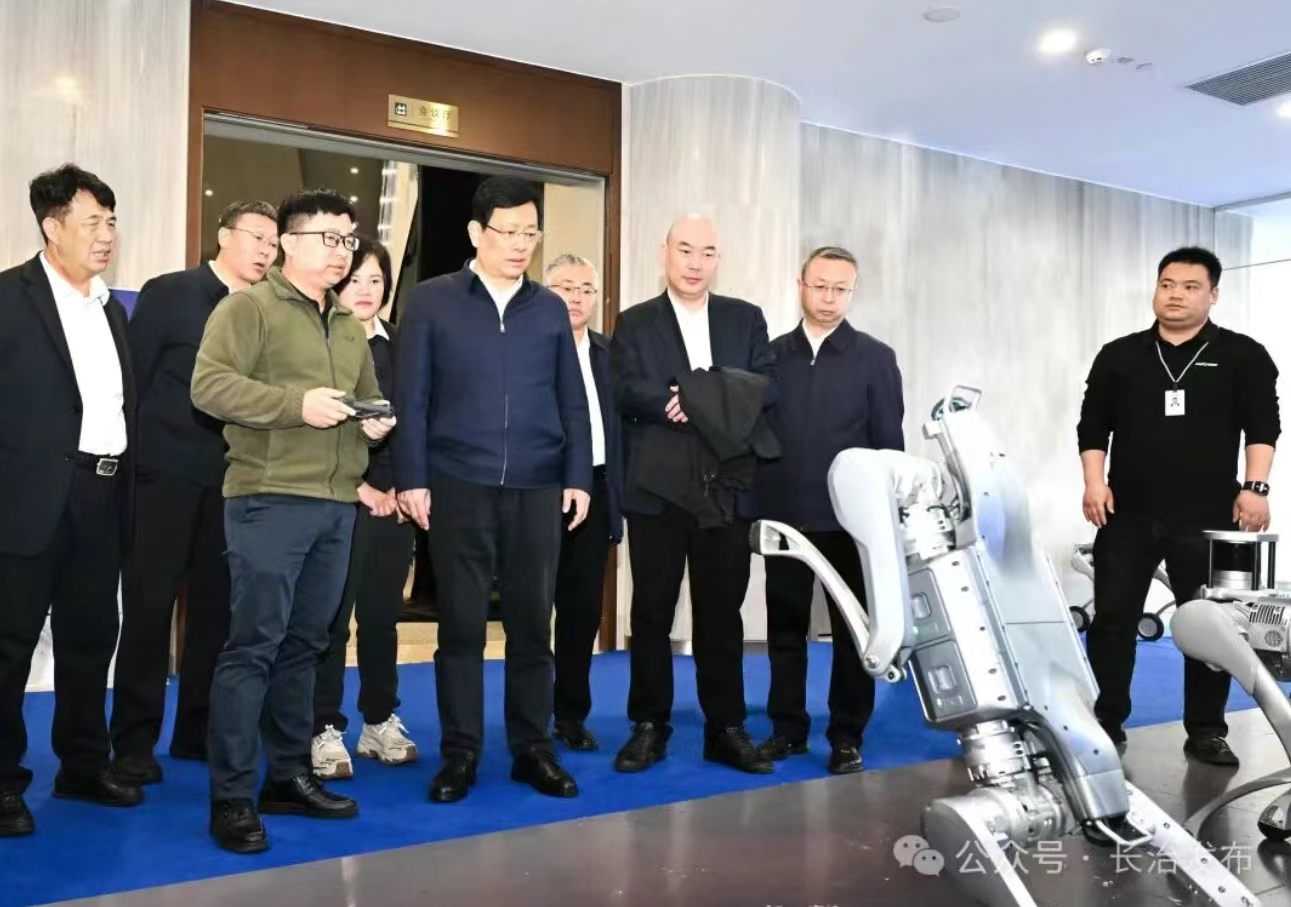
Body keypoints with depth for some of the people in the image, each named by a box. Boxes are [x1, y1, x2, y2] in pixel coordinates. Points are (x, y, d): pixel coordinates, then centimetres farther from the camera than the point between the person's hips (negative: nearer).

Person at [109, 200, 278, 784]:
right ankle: (135, 740, 11)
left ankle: (198, 729, 20)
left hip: (232, 478, 4)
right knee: (149, 605, 1)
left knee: (217, 606, 8)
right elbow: (132, 379, -2)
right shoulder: (168, 293, 0)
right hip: (166, 472, -3)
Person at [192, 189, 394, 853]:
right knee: (253, 645, -5)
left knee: (303, 645, 12)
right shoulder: (247, 307, -2)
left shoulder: (351, 328, 20)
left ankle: (289, 775, 22)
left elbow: (369, 398, 27)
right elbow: (209, 385, -13)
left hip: (338, 504, 7)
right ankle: (231, 795, 4)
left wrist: (378, 421, 4)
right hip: (269, 500, -7)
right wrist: (297, 404, -19)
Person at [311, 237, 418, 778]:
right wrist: (359, 489, -11)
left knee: (383, 615, 10)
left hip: (394, 501, 4)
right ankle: (327, 730, 9)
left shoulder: (399, 347, 12)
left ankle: (380, 721, 21)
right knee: (331, 617, -1)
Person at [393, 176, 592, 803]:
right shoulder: (432, 302, 3)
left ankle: (532, 748, 20)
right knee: (461, 625, 5)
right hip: (458, 488, -2)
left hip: (537, 491, 2)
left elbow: (573, 403, 10)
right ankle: (459, 752, 17)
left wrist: (578, 479, 3)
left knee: (532, 624, 7)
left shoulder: (550, 310, 10)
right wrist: (412, 479, -6)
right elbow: (410, 399, 0)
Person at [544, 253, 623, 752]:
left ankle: (572, 713, 22)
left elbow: (621, 424, 11)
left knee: (584, 608, 9)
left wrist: (616, 496, 6)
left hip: (594, 492, 4)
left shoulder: (610, 353, 12)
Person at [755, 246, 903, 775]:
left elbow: (890, 443, 0)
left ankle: (847, 735, 18)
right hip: (784, 518, 2)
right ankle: (787, 727, 22)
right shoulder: (773, 354, 7)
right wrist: (755, 505, 1)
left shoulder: (875, 357, 2)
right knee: (785, 627, 9)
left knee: (851, 629, 6)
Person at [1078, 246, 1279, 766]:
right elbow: (1093, 425, 8)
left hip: (1208, 518, -1)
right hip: (1128, 515, 1)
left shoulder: (1242, 356, 5)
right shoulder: (1119, 356, 9)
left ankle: (1206, 732, 19)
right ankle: (1107, 723, 16)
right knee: (1112, 619, 3)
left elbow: (1262, 426, 1)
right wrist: (1094, 482, -3)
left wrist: (1255, 487, -9)